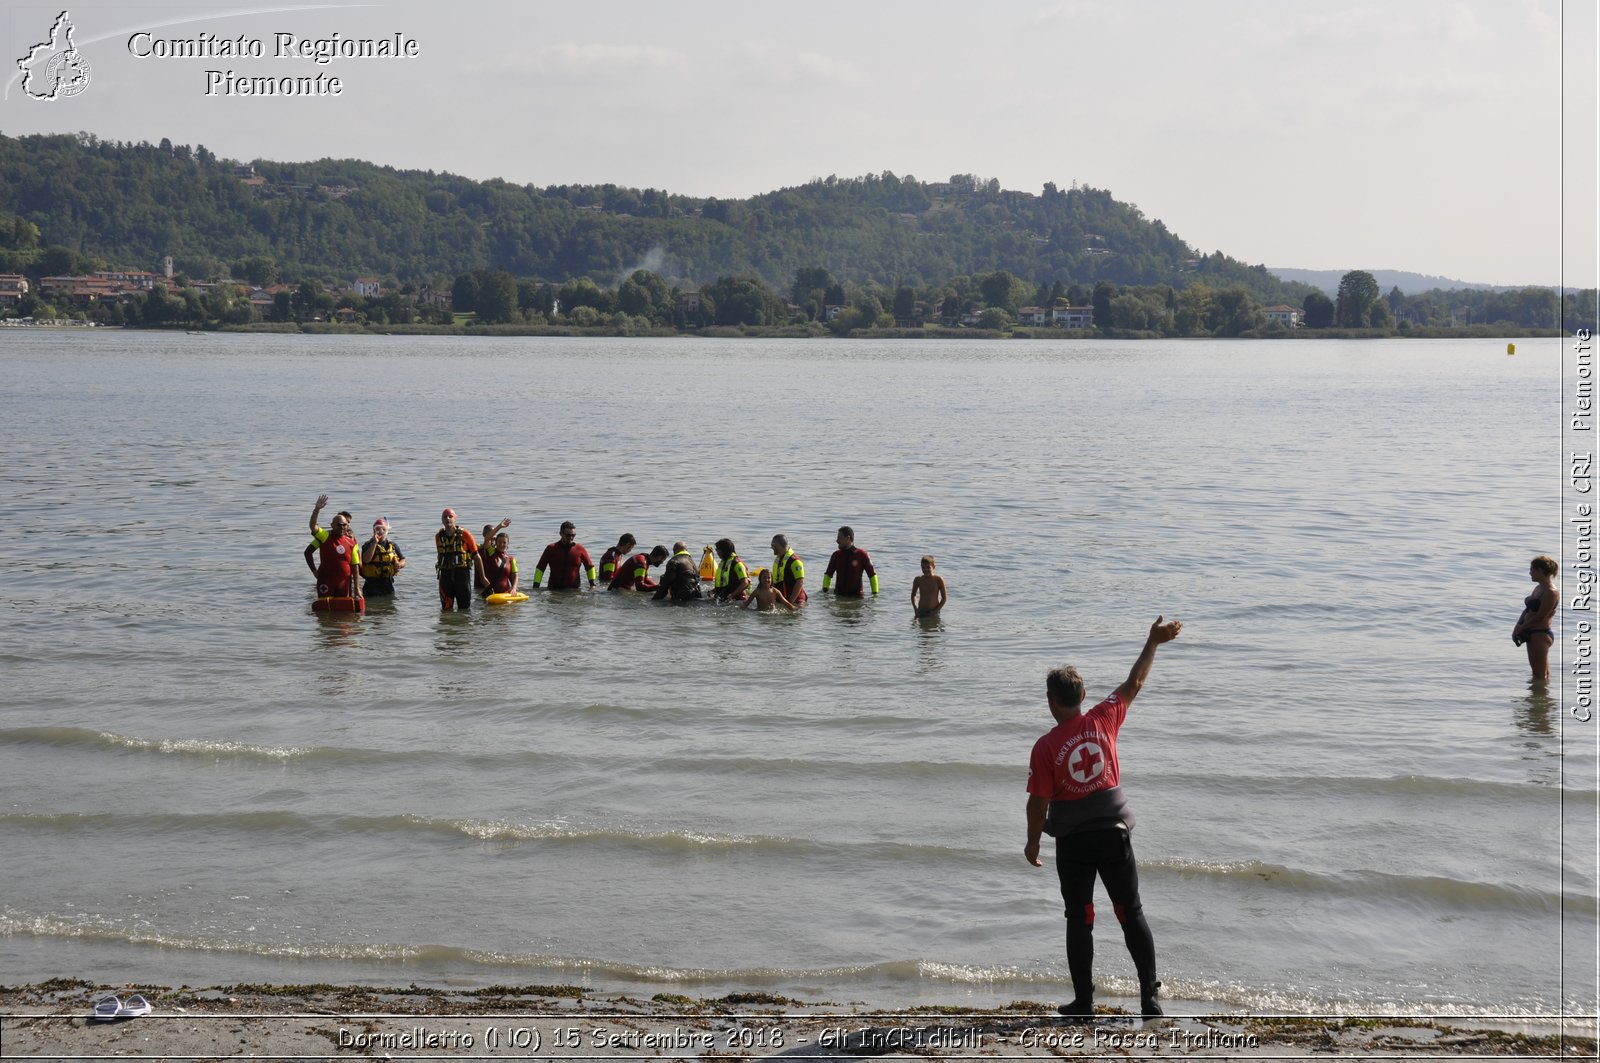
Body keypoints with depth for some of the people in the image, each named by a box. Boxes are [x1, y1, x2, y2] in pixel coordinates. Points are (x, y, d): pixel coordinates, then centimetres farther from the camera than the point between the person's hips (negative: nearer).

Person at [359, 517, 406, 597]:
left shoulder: (392, 546, 12)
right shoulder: (368, 545, -2)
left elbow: (403, 561, 15)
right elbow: (366, 560, -20)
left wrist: (399, 564, -11)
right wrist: (374, 543, -20)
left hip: (388, 584, 4)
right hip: (372, 584, -4)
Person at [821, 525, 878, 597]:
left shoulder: (861, 554, -6)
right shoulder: (836, 555, 5)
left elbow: (872, 575, -3)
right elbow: (828, 574, 12)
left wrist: (875, 593, -6)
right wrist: (825, 589, -2)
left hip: (856, 596, -3)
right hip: (839, 595, 3)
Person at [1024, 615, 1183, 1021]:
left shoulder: (1045, 747, -13)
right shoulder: (1103, 720, -6)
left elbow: (1039, 801, -13)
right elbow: (1134, 684, 6)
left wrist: (1032, 841, 2)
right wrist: (1153, 643, 17)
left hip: (1073, 840, -2)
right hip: (1114, 832, 2)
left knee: (1079, 919, 7)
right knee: (1131, 913, 10)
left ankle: (1084, 1002, 10)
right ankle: (1150, 996, 9)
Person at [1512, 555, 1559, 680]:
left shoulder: (1551, 592, -18)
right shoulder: (1538, 589, 13)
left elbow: (1539, 617, -20)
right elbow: (1527, 610, 14)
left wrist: (1520, 629, -12)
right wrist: (1517, 627, -1)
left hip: (1540, 635, -10)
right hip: (1533, 633, 10)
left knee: (1540, 675, -4)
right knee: (1537, 671, 16)